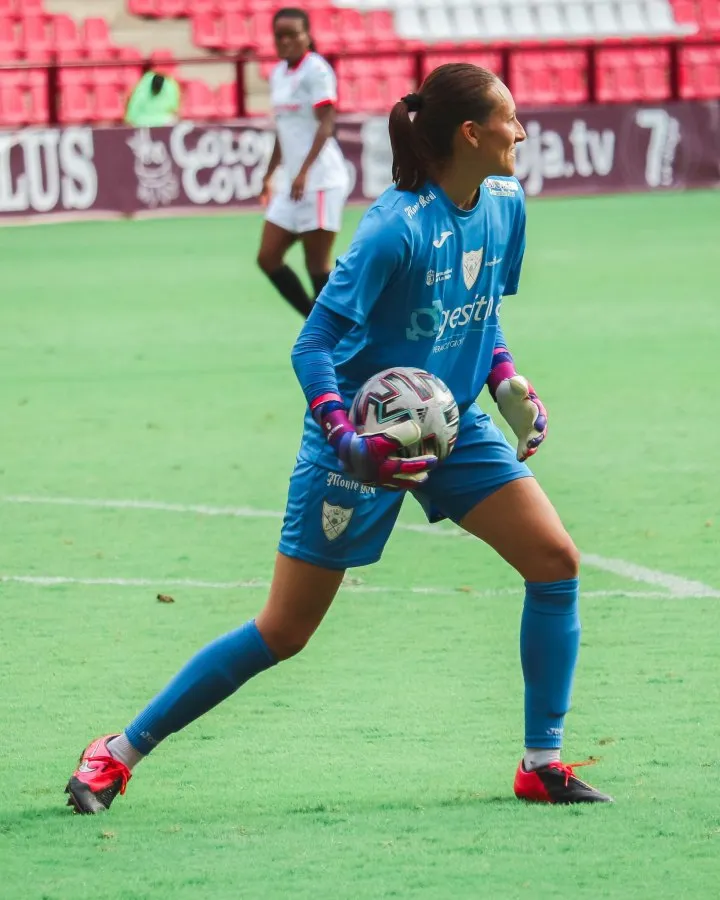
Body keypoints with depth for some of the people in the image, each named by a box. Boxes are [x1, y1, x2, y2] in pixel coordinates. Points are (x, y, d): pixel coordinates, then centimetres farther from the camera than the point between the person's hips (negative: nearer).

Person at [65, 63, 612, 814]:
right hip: (365, 438, -7)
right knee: (284, 632, -3)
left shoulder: (504, 206, -1)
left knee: (555, 561, -8)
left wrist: (508, 384, 1)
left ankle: (541, 764, 3)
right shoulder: (398, 227, -25)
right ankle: (119, 753, 10)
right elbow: (313, 345, -23)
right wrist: (345, 438, -36)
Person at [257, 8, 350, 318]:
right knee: (268, 258, 5)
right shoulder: (278, 74, 13)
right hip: (292, 182, 9)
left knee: (317, 265, -5)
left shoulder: (316, 70, -11)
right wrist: (270, 174, 23)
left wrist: (304, 171, -29)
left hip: (320, 181, -8)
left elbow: (325, 125, -19)